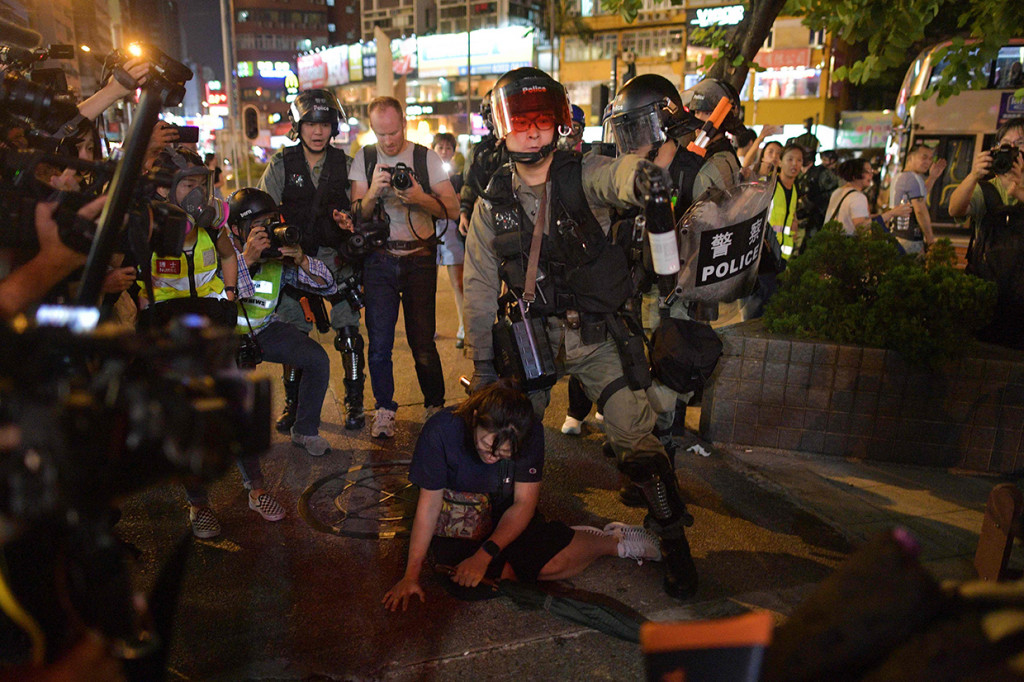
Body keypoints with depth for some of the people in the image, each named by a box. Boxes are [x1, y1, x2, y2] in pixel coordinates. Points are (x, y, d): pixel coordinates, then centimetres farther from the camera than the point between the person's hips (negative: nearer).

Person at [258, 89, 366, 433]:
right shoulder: (282, 164, 4)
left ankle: (354, 402, 10)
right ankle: (292, 403, 20)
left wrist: (350, 221, -17)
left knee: (349, 334, -4)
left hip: (337, 259, -1)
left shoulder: (345, 164, 4)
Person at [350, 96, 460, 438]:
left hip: (419, 259, -1)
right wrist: (372, 194, -19)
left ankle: (435, 406, 18)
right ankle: (384, 409, 17)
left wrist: (421, 199, -22)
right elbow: (358, 215, 2)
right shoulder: (364, 158, 5)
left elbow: (453, 209, -3)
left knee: (423, 342, -1)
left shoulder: (426, 157, 0)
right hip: (379, 260, 1)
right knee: (379, 342, -1)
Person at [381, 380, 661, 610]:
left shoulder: (531, 431, -23)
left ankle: (614, 541, 8)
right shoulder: (440, 431, -27)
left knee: (554, 561, -23)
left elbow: (524, 503, -17)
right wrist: (411, 574, -21)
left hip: (507, 516, 0)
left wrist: (484, 556, -27)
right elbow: (430, 504, -20)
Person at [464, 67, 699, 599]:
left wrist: (638, 175, -61)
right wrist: (481, 362, 4)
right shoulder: (493, 201, 0)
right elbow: (480, 286, 4)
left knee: (635, 440, -4)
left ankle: (674, 541, 19)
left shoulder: (583, 175, -9)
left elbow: (614, 176, -35)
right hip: (531, 337, 3)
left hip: (597, 335, -3)